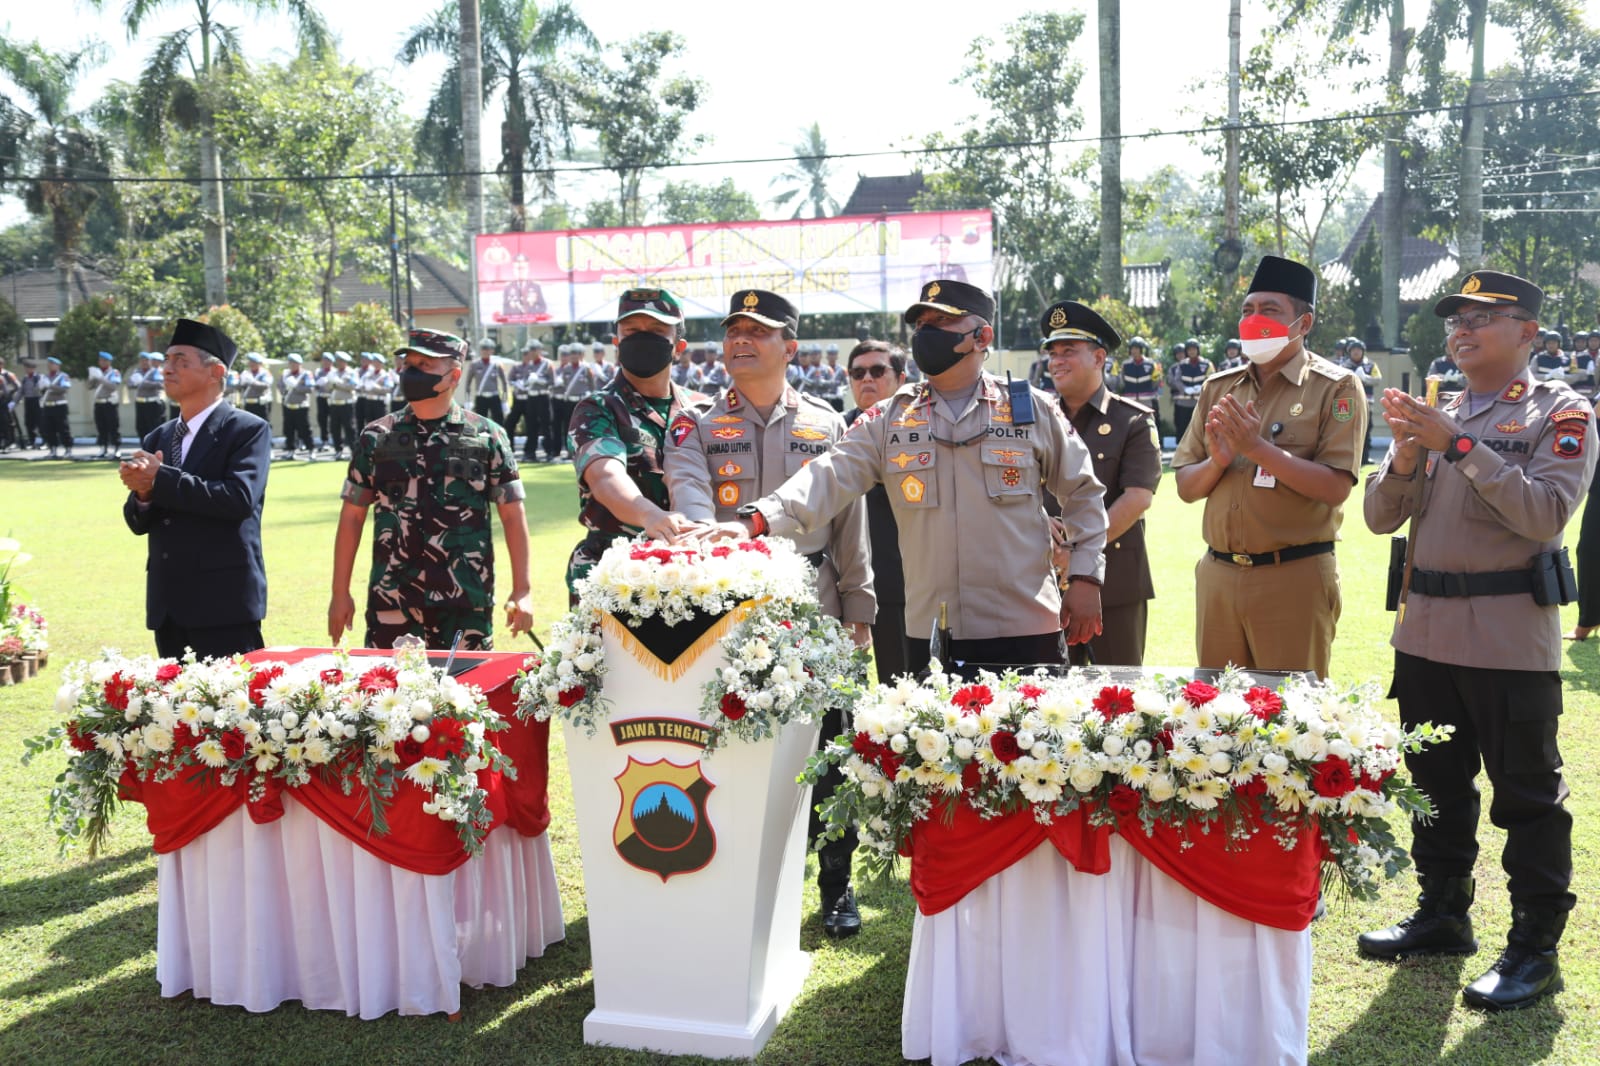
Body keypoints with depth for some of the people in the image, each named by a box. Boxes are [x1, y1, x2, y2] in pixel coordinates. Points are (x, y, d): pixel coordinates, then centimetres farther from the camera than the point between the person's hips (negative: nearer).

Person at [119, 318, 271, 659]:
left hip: (224, 602, -6)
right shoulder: (157, 438, 15)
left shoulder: (248, 430, -4)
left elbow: (239, 498, -19)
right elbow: (138, 522, 11)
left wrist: (160, 480, -16)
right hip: (168, 604, 6)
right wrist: (143, 491, -12)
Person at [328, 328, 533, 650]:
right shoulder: (376, 437, 7)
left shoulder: (487, 436, 2)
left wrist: (521, 592, -3)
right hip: (391, 602, 1)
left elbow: (512, 516, 2)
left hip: (468, 603, -1)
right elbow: (352, 517, 9)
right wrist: (340, 593, 6)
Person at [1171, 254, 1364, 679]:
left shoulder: (1336, 387, -3)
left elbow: (1335, 488, -13)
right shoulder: (1218, 388, 11)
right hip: (1217, 575, 5)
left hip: (1295, 579, -4)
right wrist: (1218, 460, -11)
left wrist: (1259, 448, -20)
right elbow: (1185, 487, 10)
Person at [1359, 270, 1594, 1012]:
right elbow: (1381, 517, 8)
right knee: (1437, 783, 15)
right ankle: (1444, 915, 30)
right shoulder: (1437, 413, 12)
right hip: (1426, 630, 6)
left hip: (1510, 636, -6)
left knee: (1527, 795, 2)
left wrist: (1458, 445, -20)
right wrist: (1406, 456, -10)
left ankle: (1535, 949, 14)